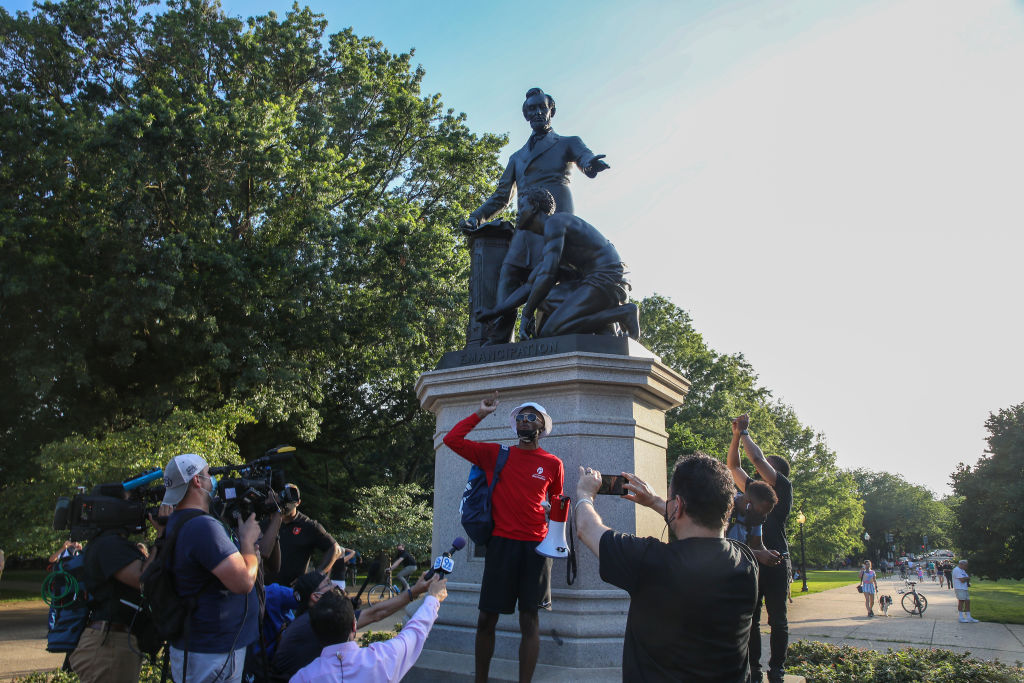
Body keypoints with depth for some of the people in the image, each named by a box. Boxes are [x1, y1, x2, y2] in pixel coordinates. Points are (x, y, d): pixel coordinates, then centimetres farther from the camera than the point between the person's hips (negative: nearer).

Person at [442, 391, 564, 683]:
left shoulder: (553, 464, 8)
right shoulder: (495, 454, 7)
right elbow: (452, 440, 4)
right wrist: (480, 413, 4)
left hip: (536, 546, 0)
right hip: (501, 543, 0)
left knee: (529, 620, 3)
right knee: (487, 618, 4)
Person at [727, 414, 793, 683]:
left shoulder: (783, 488, 2)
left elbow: (757, 458, -8)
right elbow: (733, 466, 22)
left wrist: (745, 432, 2)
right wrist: (736, 436, 12)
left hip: (776, 562, -5)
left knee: (777, 619, 3)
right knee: (749, 619, 4)